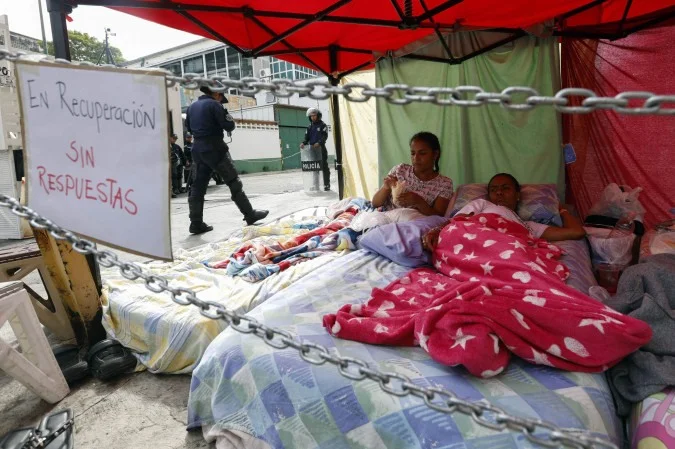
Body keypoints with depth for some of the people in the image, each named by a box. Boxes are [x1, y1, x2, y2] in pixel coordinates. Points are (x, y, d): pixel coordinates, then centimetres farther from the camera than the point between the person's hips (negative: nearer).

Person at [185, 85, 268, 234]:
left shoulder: (192, 107, 14)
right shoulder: (214, 105, -8)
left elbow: (189, 128, 24)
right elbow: (229, 126, -8)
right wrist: (226, 114, 9)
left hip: (198, 149, 7)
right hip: (215, 149, -7)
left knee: (197, 186, 5)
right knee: (234, 182, 0)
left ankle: (196, 224, 5)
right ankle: (250, 215, 4)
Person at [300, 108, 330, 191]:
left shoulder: (322, 125, 1)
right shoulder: (310, 126, 16)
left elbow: (325, 136, -10)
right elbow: (307, 137, 13)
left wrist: (319, 143, -26)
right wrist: (303, 143, -9)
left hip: (321, 148, -4)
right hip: (312, 149, 5)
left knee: (324, 167, -4)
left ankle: (327, 185, -1)